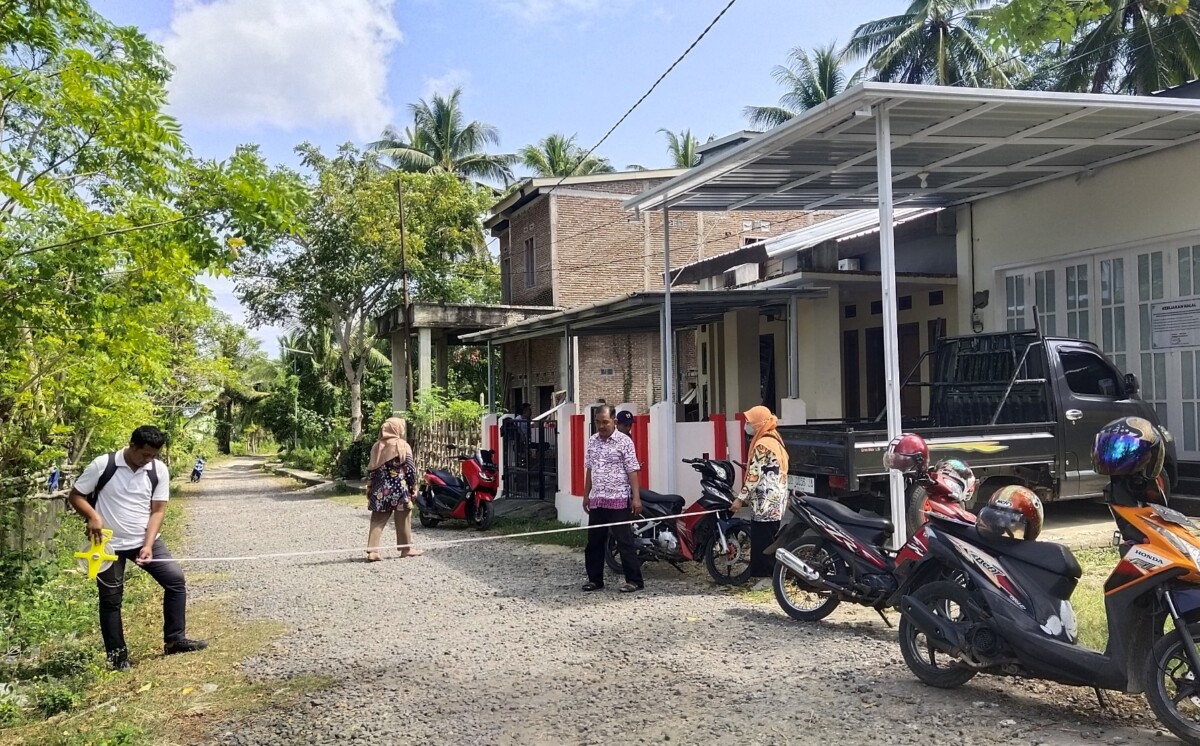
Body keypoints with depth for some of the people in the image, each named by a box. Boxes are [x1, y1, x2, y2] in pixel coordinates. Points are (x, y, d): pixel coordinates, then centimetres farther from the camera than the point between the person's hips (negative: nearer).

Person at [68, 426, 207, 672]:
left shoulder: (159, 470, -6)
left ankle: (174, 640, 5)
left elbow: (158, 510, -5)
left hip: (145, 540, 3)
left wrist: (148, 546, -15)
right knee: (111, 600, 5)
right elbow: (76, 496, -6)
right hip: (110, 544, -3)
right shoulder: (102, 465, -15)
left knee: (175, 579, -6)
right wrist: (93, 516, -25)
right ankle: (117, 656, 19)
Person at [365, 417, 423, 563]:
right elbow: (410, 469, -8)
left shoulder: (376, 446, 7)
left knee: (377, 520, 4)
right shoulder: (403, 445, -6)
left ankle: (372, 551, -3)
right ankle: (406, 548, 17)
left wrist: (369, 488, 15)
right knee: (403, 520, 8)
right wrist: (414, 488, 0)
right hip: (399, 488, -4)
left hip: (380, 489, 4)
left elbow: (371, 469, 8)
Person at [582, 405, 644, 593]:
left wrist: (636, 497, -14)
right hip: (596, 500, 6)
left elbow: (632, 471, -9)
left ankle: (634, 580, 4)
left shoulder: (624, 441, -7)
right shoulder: (592, 441, 11)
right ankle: (595, 579, 22)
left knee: (625, 542, -3)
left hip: (618, 500, -6)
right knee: (594, 542, 11)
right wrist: (586, 495, 17)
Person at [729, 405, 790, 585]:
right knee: (768, 543, 14)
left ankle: (764, 578, -3)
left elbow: (754, 475, -19)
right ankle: (771, 576, 19)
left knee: (761, 543, -6)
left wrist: (741, 498, -13)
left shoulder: (762, 445, -16)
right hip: (776, 502, 10)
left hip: (765, 503, -10)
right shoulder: (775, 440, 15)